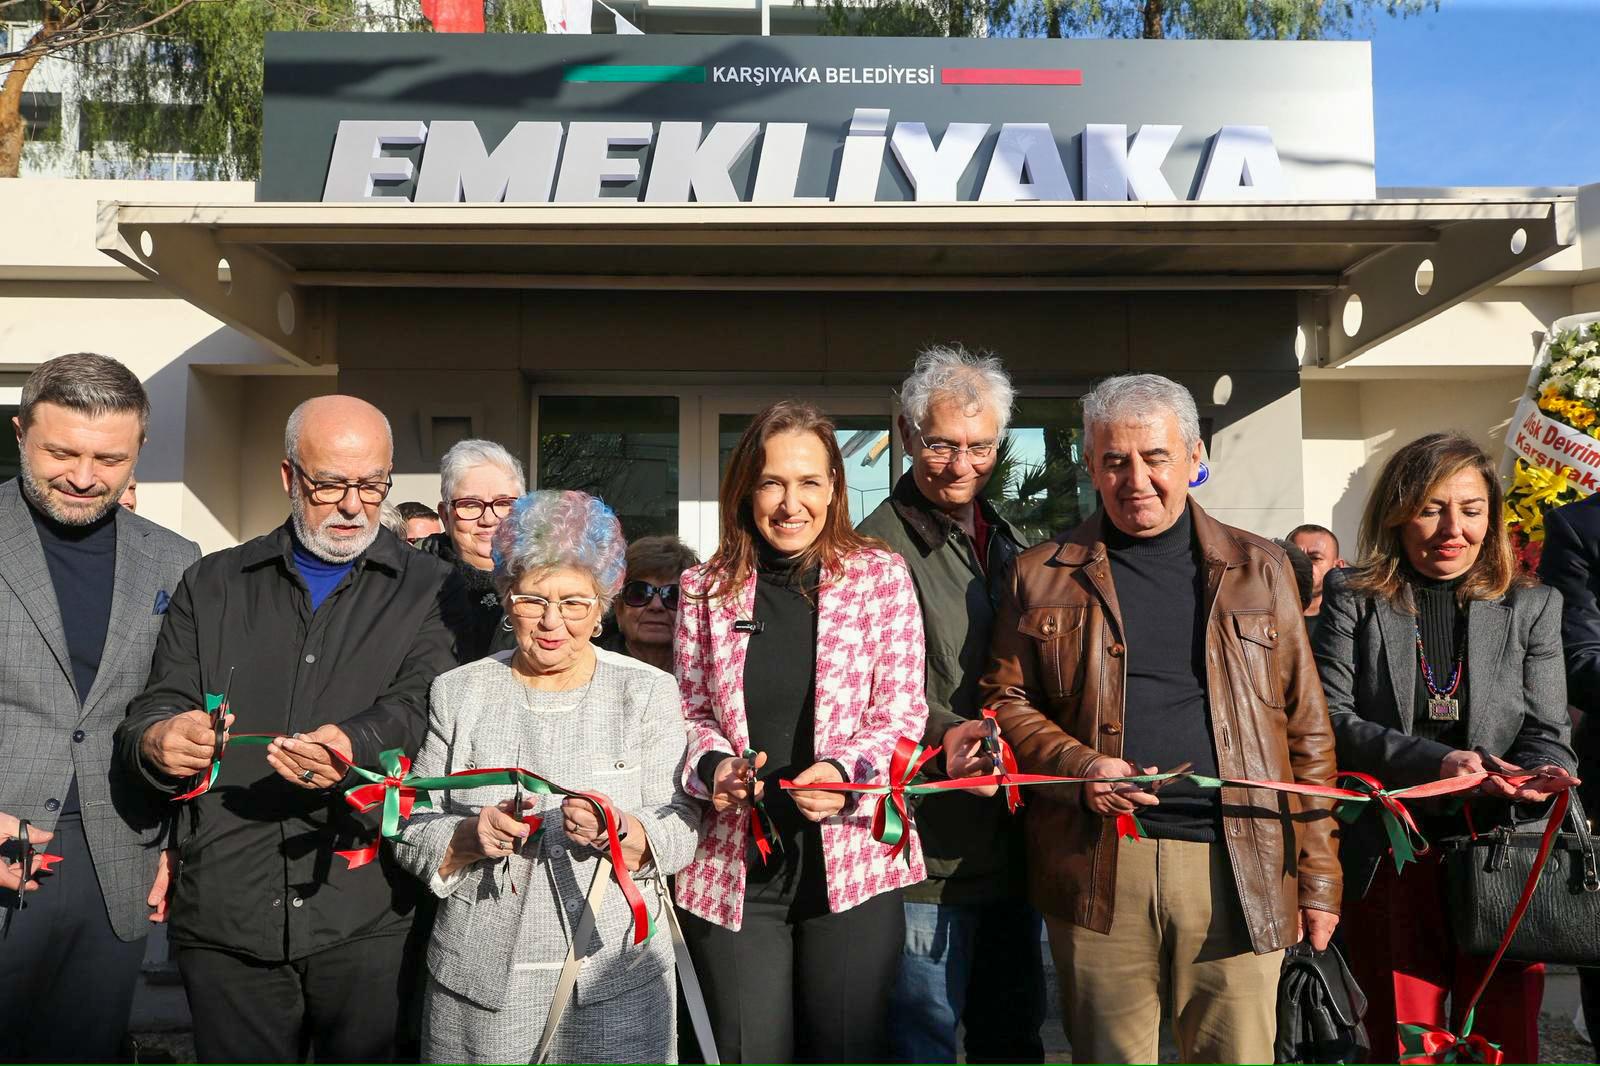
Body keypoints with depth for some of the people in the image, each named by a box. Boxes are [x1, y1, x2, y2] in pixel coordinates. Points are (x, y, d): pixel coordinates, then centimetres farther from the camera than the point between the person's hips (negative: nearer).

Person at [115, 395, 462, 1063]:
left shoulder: (429, 590, 4)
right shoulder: (212, 586, 12)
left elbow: (423, 703, -9)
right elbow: (155, 709, 7)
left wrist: (355, 744, -30)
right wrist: (159, 741, -16)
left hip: (367, 915, -1)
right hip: (224, 912, 2)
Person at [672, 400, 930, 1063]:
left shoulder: (880, 576, -1)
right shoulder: (705, 587, 4)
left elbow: (903, 715, -2)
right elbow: (690, 713, 10)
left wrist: (846, 771, -20)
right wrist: (712, 765, -11)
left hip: (850, 857, -1)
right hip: (733, 866, 2)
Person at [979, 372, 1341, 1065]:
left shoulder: (1260, 569, 10)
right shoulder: (1042, 576, 8)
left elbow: (1306, 730, 9)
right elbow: (1006, 700, 8)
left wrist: (1318, 876, 6)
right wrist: (1078, 766, -11)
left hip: (1238, 864, 1)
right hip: (1098, 867, 0)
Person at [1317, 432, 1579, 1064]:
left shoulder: (1532, 607, 6)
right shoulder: (1352, 601, 1)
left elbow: (1546, 734, 3)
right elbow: (1331, 718, -7)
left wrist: (1543, 775, -20)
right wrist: (1435, 762, -21)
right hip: (1390, 862, -1)